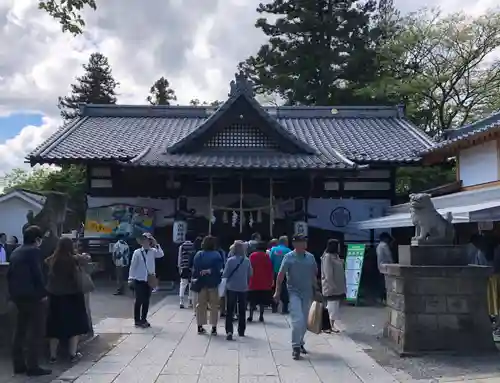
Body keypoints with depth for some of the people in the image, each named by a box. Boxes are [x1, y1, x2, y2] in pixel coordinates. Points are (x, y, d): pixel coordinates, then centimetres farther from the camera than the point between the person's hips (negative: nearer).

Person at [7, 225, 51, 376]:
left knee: (20, 330, 14)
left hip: (18, 295, 9)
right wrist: (43, 293, -12)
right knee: (36, 331, -3)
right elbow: (37, 274, -18)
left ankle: (18, 364, 19)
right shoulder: (34, 251, -11)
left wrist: (12, 292, 20)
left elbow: (9, 274, 15)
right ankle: (32, 366, -3)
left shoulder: (16, 252, 14)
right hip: (32, 295, -9)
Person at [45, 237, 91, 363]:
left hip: (55, 296, 3)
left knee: (55, 326, 13)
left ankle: (53, 356, 19)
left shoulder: (51, 260, -6)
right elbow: (87, 258, 1)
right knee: (74, 325, 11)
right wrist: (83, 256, 21)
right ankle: (73, 354, 14)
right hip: (72, 296, -3)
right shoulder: (74, 259, -14)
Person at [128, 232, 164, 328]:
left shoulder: (153, 251, 1)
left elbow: (161, 254, -17)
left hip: (149, 279, 3)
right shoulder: (137, 252, -5)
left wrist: (156, 244, -20)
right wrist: (131, 278, -7)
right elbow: (133, 266, -4)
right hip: (139, 279, -3)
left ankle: (143, 320, 22)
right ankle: (137, 320, 12)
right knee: (139, 300, 1)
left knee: (146, 300, 10)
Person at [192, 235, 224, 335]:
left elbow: (195, 269, -2)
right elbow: (220, 268, -17)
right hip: (213, 283, -2)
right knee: (214, 305, 8)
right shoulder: (216, 255, -10)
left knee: (201, 304, 13)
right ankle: (214, 327, 8)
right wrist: (210, 271, -9)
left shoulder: (199, 255, -1)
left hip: (201, 283, 3)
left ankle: (200, 327, 16)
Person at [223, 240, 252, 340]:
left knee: (230, 311, 3)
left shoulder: (230, 260, -14)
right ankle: (241, 331, 25)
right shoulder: (247, 261, -7)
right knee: (242, 310, 16)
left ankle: (229, 331, -11)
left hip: (231, 288, -2)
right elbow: (250, 274, 2)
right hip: (243, 288, 2)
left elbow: (225, 274, -10)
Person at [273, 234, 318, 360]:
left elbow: (314, 274, 13)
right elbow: (281, 274, -8)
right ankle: (296, 347, -2)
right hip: (294, 292, -4)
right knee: (297, 320, -13)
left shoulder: (310, 257, 5)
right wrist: (277, 291, -11)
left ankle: (300, 343, 30)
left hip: (307, 293, 4)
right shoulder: (289, 257, -7)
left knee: (304, 322, 12)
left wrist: (316, 290, 14)